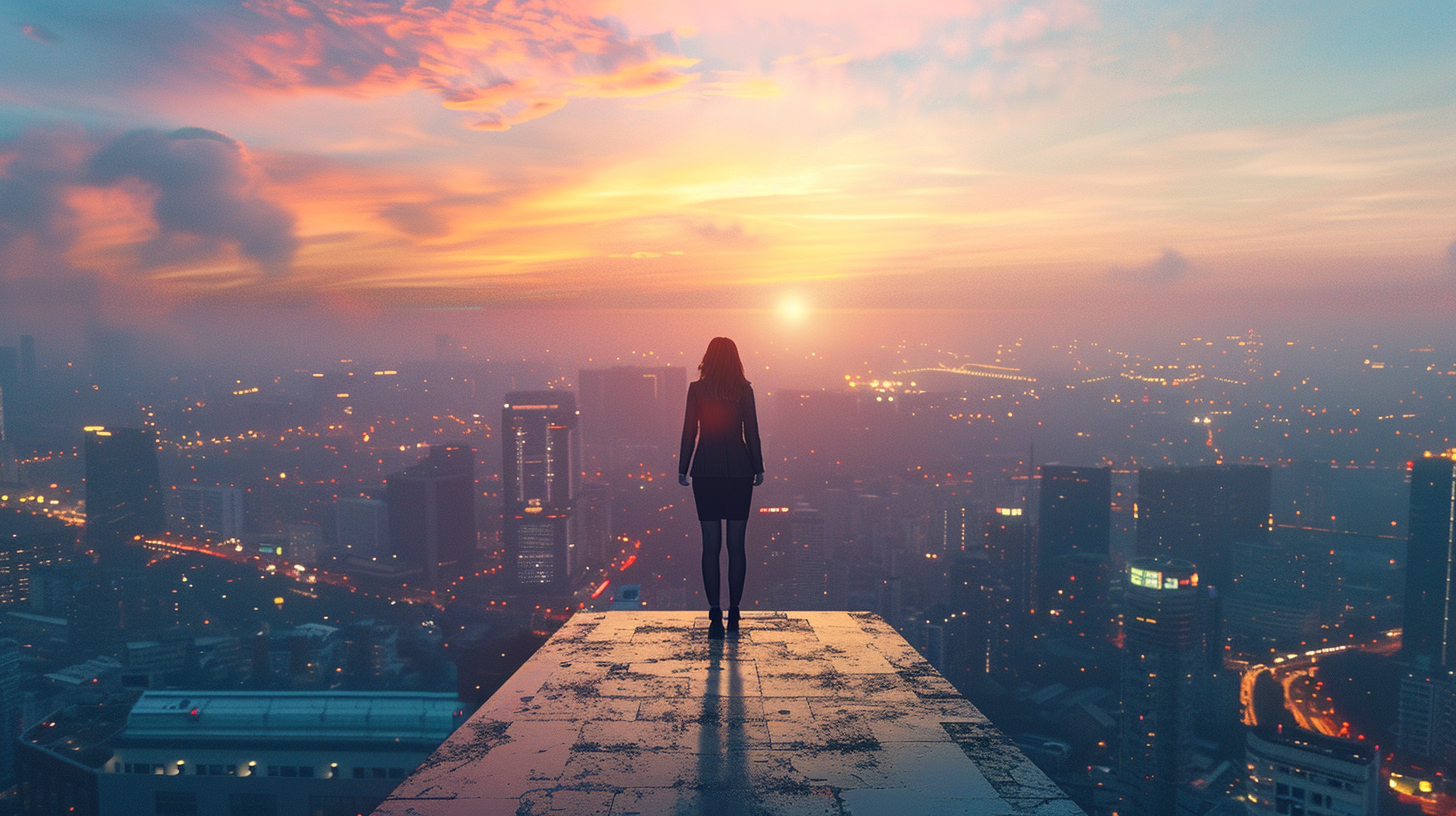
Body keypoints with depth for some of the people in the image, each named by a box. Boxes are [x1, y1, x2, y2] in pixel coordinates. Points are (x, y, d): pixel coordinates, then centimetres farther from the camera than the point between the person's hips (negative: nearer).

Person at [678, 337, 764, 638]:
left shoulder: (696, 389, -1)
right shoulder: (745, 389, 1)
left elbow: (689, 432, 0)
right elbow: (752, 432, 2)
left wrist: (682, 469, 8)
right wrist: (758, 468, 10)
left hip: (706, 471, -1)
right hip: (739, 470, 1)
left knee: (710, 546, 3)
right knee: (736, 545, 6)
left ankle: (715, 614, -3)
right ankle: (733, 613, 7)